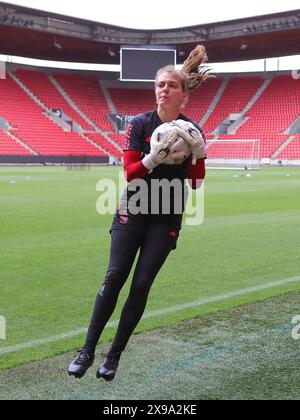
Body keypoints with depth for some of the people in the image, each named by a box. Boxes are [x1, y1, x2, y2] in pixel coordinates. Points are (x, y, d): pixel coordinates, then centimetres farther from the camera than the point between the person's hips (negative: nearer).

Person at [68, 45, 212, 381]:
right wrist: (154, 158, -28)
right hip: (133, 211, 0)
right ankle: (88, 350, 2)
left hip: (167, 218, 1)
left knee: (141, 284, -2)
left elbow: (195, 183, -3)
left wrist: (198, 151, -20)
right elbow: (129, 173, -10)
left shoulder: (192, 132, -3)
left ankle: (115, 355, 11)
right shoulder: (139, 124, -5)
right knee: (114, 277, -9)